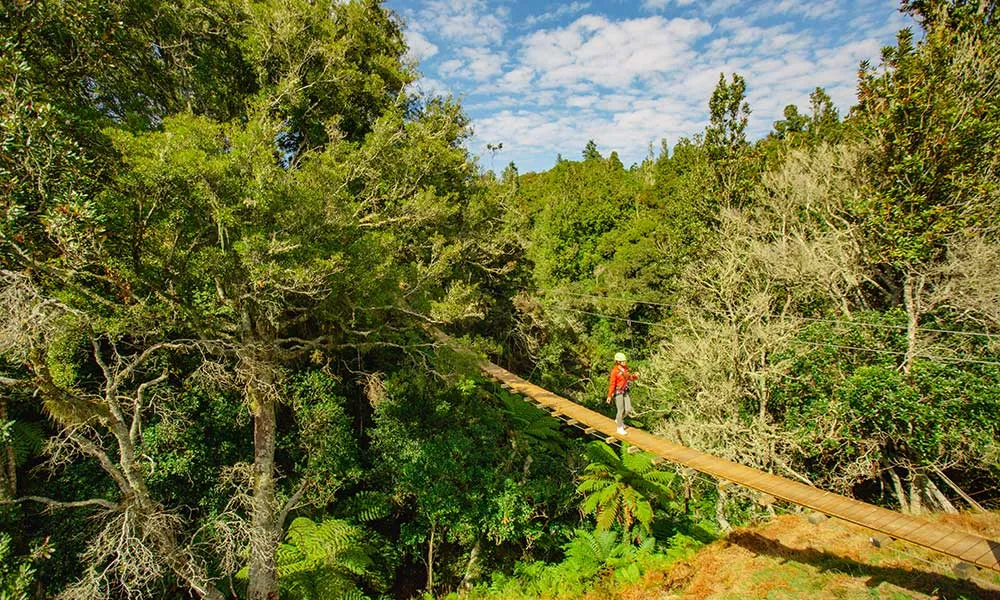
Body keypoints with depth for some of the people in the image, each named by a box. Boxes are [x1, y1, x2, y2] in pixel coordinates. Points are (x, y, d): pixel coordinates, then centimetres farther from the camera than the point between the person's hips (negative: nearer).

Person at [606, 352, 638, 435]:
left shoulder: (625, 369, 1)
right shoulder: (615, 371, -20)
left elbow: (630, 378, 12)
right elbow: (612, 384, -18)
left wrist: (635, 375, -11)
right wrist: (609, 396, -15)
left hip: (625, 392, 7)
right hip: (617, 392, -7)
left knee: (628, 409, 6)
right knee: (621, 410, -3)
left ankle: (618, 420, 32)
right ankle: (620, 429, 13)